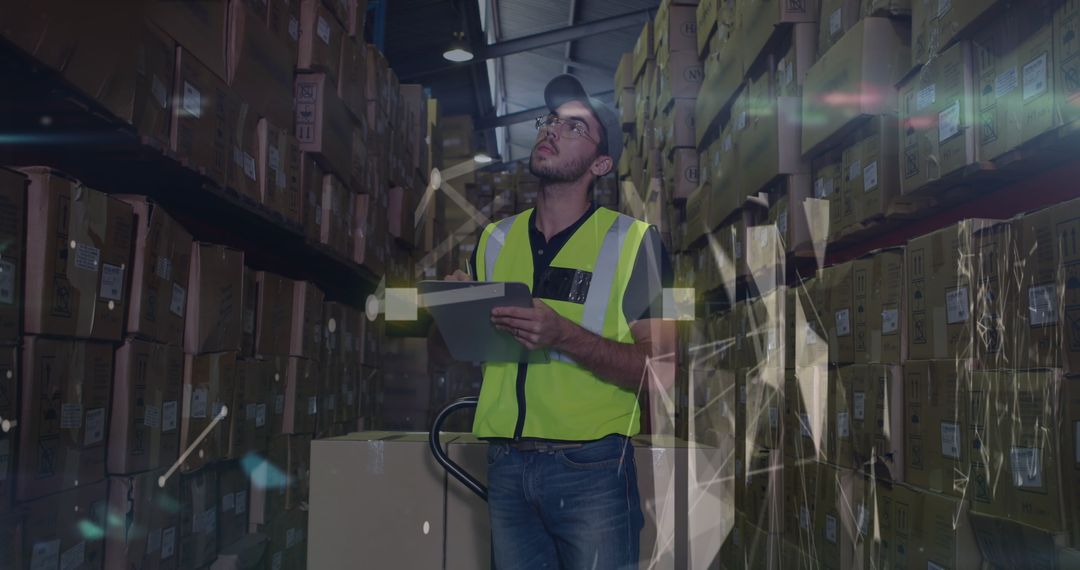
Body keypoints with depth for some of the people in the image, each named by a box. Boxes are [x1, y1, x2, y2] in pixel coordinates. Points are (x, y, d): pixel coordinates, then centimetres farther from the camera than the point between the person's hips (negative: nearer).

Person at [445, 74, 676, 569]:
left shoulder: (633, 240, -4)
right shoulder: (494, 240, 10)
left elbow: (660, 370, -11)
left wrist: (564, 336, -24)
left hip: (591, 468, -4)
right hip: (505, 467, 4)